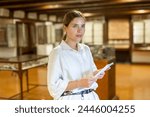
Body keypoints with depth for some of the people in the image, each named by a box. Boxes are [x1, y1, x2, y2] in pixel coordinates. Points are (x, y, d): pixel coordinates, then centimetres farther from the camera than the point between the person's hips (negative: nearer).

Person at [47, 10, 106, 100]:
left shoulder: (86, 49, 6)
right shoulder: (57, 53, -11)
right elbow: (54, 86, -13)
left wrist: (96, 74, -6)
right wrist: (79, 83, -22)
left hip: (90, 98, 5)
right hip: (70, 101, -5)